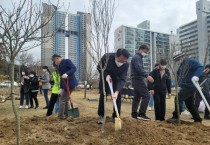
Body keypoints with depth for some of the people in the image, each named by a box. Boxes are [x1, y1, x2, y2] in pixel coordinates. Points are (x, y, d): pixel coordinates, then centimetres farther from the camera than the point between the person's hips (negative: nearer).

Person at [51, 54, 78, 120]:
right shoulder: (59, 66, 18)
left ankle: (61, 116, 9)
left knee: (62, 100, -3)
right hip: (66, 85, 10)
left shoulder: (66, 61, -8)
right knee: (65, 100, 18)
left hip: (70, 84, -10)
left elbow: (74, 68, -21)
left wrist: (67, 74, -37)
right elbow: (61, 77, 17)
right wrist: (61, 88, 11)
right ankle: (65, 115, 30)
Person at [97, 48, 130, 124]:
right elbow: (99, 67, -15)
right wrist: (106, 75, -30)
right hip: (105, 76, -1)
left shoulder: (126, 64, -29)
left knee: (118, 96, -7)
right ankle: (101, 116, 8)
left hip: (116, 78, 1)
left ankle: (115, 116, 8)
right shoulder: (107, 57, -33)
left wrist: (117, 91, -41)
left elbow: (122, 79, -29)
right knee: (103, 95, -4)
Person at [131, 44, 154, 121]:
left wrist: (146, 76, 14)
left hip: (136, 79, 11)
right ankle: (141, 114, -10)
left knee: (137, 97, 10)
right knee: (146, 95, -11)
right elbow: (139, 68, -23)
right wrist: (147, 75, -28)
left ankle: (134, 114, 14)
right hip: (138, 79, -11)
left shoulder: (138, 57, 23)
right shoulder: (137, 57, -9)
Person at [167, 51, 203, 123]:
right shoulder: (181, 65, 19)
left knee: (178, 99, -17)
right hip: (185, 87, 10)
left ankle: (176, 118, -13)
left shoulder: (190, 61, -8)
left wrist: (196, 75, -35)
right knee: (190, 104, 16)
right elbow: (179, 76, 23)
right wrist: (179, 85, 14)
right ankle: (197, 119, 29)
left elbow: (200, 67, -19)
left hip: (189, 86, -10)